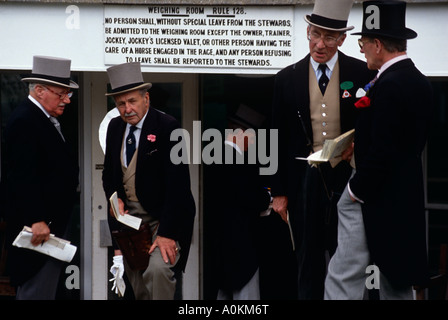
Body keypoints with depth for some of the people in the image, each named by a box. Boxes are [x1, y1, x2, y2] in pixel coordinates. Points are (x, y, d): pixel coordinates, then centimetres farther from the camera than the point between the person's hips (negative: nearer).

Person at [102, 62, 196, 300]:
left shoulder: (167, 127, -15)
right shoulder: (115, 127, 6)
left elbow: (177, 184, -19)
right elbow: (108, 172, 19)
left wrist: (166, 233, -23)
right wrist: (115, 198, -2)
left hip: (162, 216, -6)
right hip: (128, 215, 6)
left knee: (158, 268, -27)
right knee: (136, 281, 8)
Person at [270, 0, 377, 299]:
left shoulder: (363, 74, -2)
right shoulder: (288, 78, 4)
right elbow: (280, 140, 7)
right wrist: (279, 192, 5)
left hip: (347, 180, -1)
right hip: (306, 182, 2)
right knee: (310, 264, 8)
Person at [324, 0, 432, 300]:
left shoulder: (389, 86, -19)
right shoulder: (419, 81, 10)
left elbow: (382, 151, -23)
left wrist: (356, 190, -12)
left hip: (377, 198, -10)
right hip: (406, 199, 10)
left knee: (343, 279, -8)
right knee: (398, 283, 14)